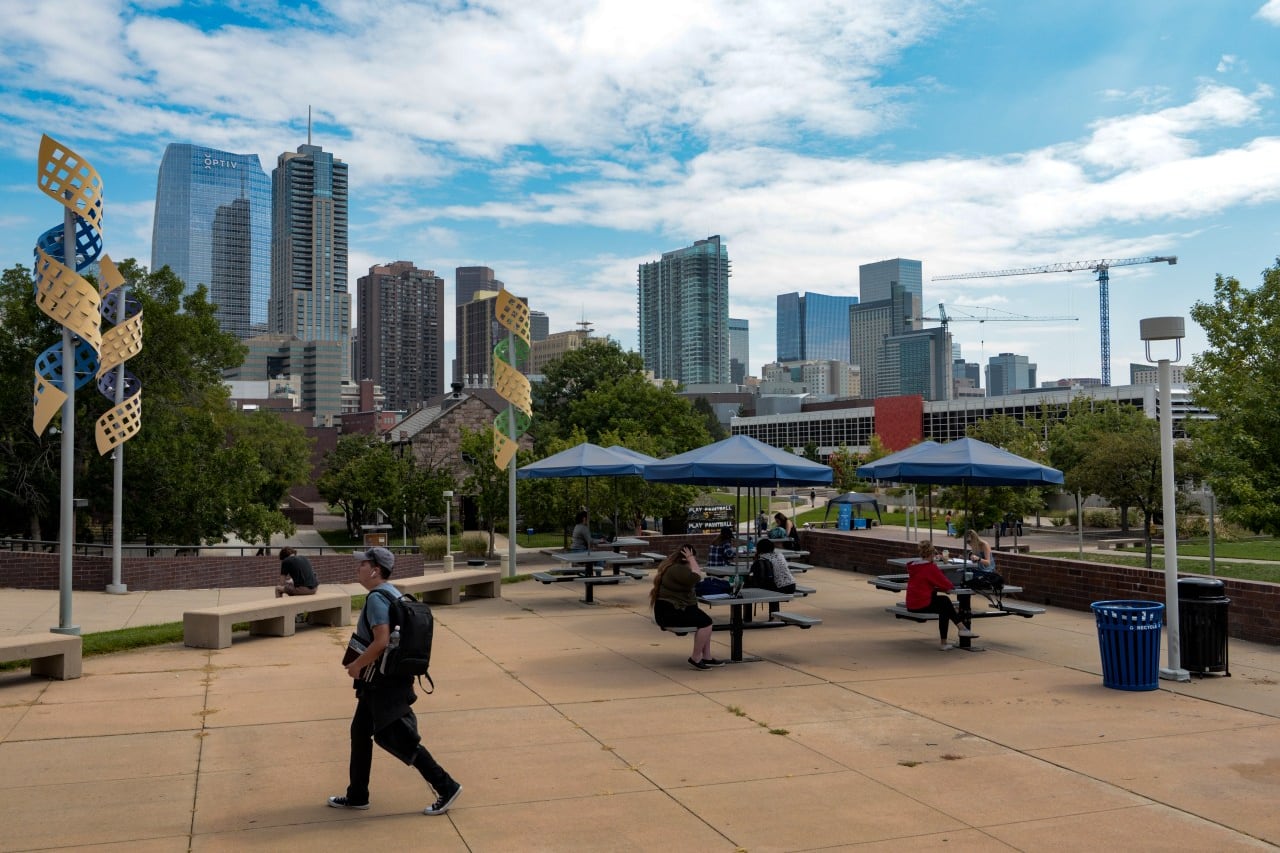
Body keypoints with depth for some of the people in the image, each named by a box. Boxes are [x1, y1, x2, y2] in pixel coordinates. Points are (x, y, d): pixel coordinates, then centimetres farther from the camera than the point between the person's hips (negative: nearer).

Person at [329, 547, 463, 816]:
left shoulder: (376, 598, -19)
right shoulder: (392, 593, 11)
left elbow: (381, 641, -28)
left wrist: (357, 665, -15)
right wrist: (361, 664, 19)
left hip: (384, 682, -11)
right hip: (379, 682, 11)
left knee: (398, 738, -5)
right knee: (360, 732, 18)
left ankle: (446, 787, 0)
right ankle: (357, 795, 30)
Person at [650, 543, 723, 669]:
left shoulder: (672, 566, 15)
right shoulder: (677, 569, -20)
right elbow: (697, 576, -29)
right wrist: (691, 559, -18)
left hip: (671, 608, 12)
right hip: (669, 612, -12)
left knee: (703, 615, 12)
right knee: (706, 621, -17)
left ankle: (706, 657, 13)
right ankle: (695, 658, -7)